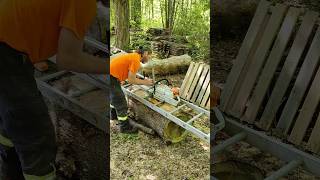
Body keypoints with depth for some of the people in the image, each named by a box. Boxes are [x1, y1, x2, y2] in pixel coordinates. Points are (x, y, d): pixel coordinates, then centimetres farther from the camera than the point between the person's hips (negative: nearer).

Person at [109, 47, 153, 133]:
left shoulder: (133, 56, 12)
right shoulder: (136, 60, -16)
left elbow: (130, 76, 12)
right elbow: (131, 80, -15)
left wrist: (143, 80, 6)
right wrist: (145, 82, -3)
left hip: (112, 75, 10)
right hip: (111, 77, -10)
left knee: (115, 95, 31)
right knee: (121, 102, 1)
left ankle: (114, 115, 53)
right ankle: (125, 127, 12)